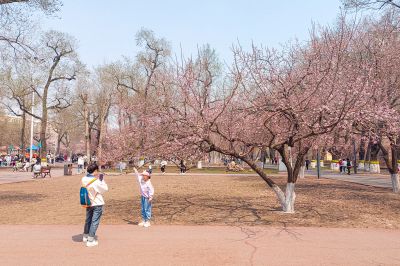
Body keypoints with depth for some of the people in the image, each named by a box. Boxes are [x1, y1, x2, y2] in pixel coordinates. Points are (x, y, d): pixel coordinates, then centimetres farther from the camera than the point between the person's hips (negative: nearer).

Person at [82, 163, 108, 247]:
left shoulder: (84, 179, -5)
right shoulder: (96, 181, -25)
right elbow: (105, 189, -13)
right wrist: (101, 180, -6)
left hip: (88, 203, 7)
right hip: (97, 204, -7)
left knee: (88, 220, 23)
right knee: (95, 222, 4)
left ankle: (85, 236, 38)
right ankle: (90, 240, 9)